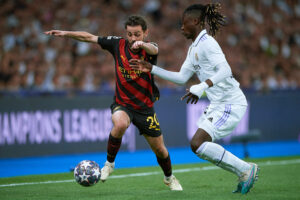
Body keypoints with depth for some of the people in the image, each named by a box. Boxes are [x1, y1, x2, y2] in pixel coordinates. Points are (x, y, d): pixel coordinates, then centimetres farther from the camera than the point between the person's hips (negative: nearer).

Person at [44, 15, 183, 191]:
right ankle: (109, 163, -13)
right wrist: (66, 33, -7)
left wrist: (142, 44, -61)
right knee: (120, 124, -35)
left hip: (145, 107, 0)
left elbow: (153, 49, -39)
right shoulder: (118, 44, -6)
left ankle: (169, 178, 37)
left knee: (159, 149, 6)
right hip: (122, 104, 0)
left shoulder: (149, 48, -13)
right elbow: (90, 37, 1)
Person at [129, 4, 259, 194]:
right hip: (218, 105, 10)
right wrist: (151, 68, 18)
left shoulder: (207, 43, -15)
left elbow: (225, 71, -27)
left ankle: (246, 169, -7)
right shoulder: (194, 48, 15)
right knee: (200, 146, 7)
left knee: (197, 144, -17)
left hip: (231, 104, -10)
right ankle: (245, 176, 13)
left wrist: (201, 88, -36)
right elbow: (182, 77, 20)